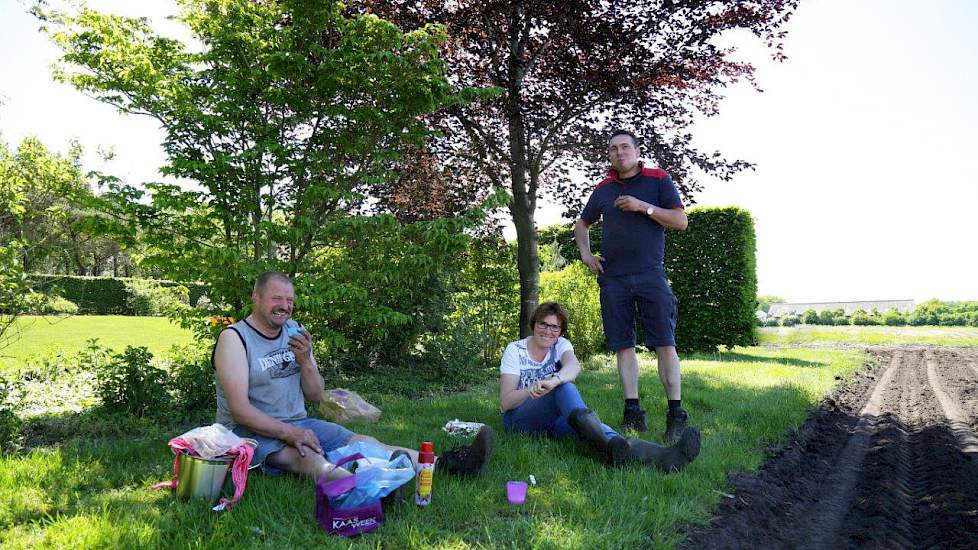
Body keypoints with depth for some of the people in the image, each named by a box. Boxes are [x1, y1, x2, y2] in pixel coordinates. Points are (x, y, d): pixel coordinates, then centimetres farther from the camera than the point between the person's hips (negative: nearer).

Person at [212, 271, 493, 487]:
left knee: (363, 441, -13)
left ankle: (446, 464, -25)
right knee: (304, 454, -37)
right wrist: (288, 433, -29)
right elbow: (239, 409, -19)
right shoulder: (234, 338, -9)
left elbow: (316, 396, 8)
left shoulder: (295, 332, 8)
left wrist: (305, 360, -11)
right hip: (251, 431, -6)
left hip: (298, 423, 6)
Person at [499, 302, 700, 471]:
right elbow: (505, 402, -11)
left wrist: (554, 380, -46)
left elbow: (574, 366, -23)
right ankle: (611, 445, -60)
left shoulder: (561, 345, 5)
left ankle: (657, 455, -59)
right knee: (564, 388, -34)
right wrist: (533, 390, -30)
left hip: (554, 418, 3)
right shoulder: (515, 350, -2)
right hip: (519, 418, -3)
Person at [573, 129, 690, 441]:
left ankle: (676, 414, -2)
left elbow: (681, 221, -1)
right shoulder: (603, 189, 15)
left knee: (665, 343, -8)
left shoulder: (658, 180, 5)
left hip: (650, 275, -3)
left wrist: (643, 206, -11)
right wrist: (585, 254, 12)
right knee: (623, 346, 2)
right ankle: (633, 413, 7)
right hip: (612, 279, 3)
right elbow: (582, 224, 28)